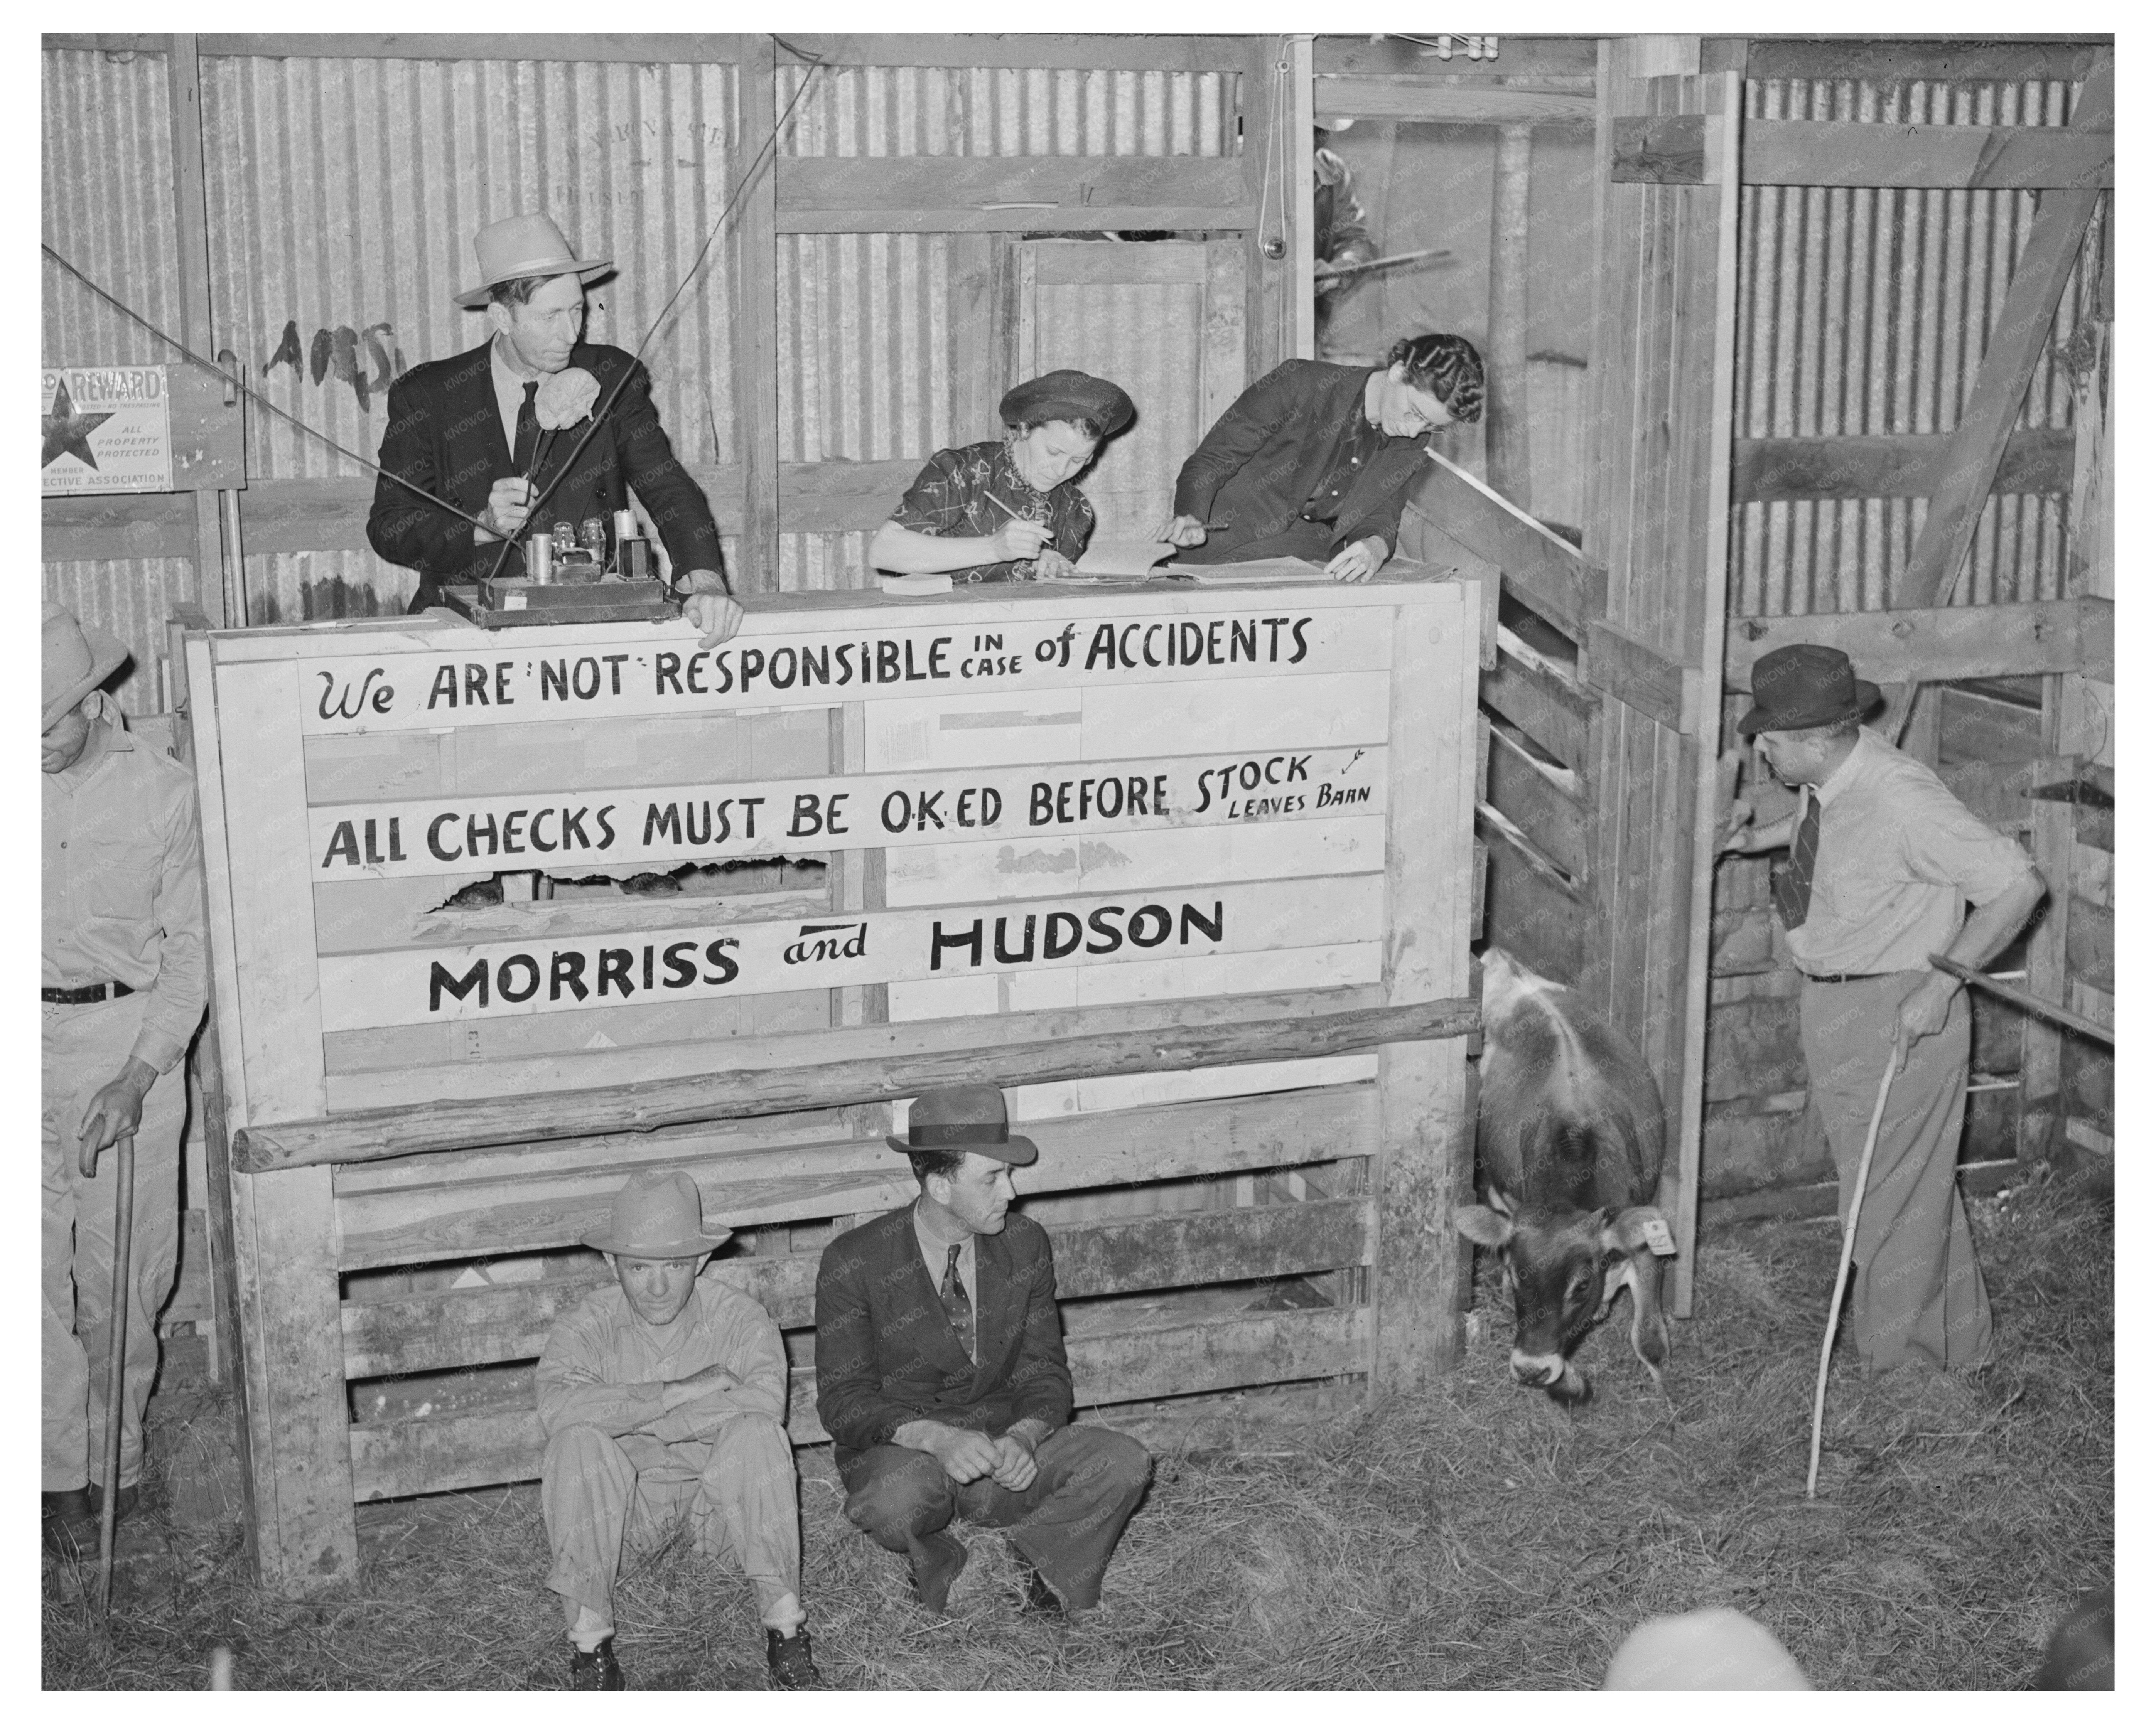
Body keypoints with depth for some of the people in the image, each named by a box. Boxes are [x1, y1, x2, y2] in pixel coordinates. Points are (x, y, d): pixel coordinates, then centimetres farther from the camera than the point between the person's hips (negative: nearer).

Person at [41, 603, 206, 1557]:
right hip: (28, 1044, 1)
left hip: (129, 1038, -1)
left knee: (122, 1276, 4)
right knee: (33, 1272, 0)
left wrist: (138, 1077, -12)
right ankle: (63, 1476, 11)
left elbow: (189, 951, -2)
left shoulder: (163, 792, -4)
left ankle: (119, 1464, 21)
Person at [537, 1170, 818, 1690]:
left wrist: (627, 1416, -26)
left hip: (720, 1503, 0)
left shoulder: (739, 1319, -9)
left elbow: (764, 1402, -30)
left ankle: (785, 1624, -20)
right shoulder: (588, 1327, -8)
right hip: (626, 1505, 1)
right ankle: (588, 1642, -22)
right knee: (578, 1442, -28)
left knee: (757, 1435, -29)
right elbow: (558, 1405, -29)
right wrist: (680, 1393, -29)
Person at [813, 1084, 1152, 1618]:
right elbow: (844, 1400, -14)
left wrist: (1024, 1438, -22)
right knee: (899, 1498, -39)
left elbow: (1044, 1371, 2)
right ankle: (942, 1571, -4)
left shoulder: (1024, 1245, 0)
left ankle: (1036, 1573, 2)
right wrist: (938, 1438, -32)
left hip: (1002, 1445, 3)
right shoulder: (854, 1264, -13)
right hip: (899, 1455, -3)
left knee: (1123, 1463, -20)